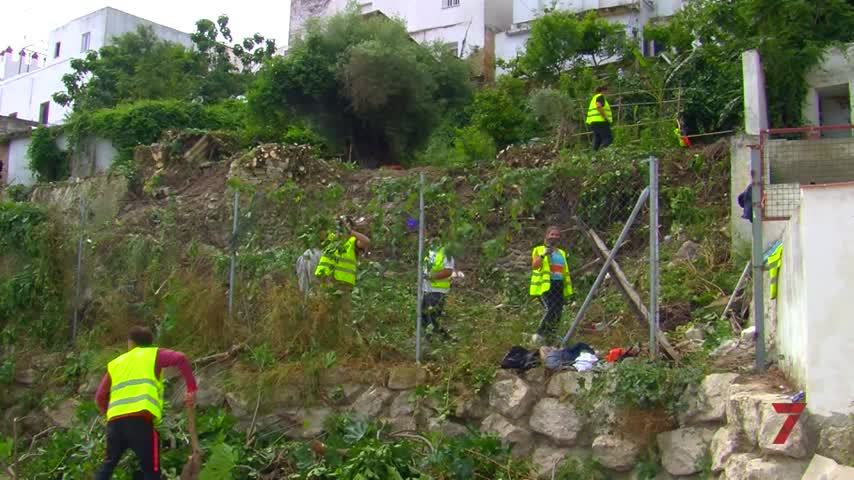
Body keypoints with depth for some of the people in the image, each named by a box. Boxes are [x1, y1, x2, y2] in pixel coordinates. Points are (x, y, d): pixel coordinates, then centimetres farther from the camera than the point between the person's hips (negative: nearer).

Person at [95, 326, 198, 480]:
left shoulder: (115, 363, 24)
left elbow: (100, 398, 21)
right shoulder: (154, 354, 13)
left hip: (115, 421, 4)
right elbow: (180, 358, -5)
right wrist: (191, 388, -2)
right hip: (140, 420, -4)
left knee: (109, 464, 24)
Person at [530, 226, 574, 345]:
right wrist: (543, 255, -25)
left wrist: (568, 289, 16)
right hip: (545, 286, -6)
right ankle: (539, 334, -9)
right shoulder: (539, 250, 5)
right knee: (550, 310, -23)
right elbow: (534, 266, -11)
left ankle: (549, 338, 12)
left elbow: (565, 272, 23)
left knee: (557, 314, 1)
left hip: (559, 286, 6)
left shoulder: (562, 253, 22)